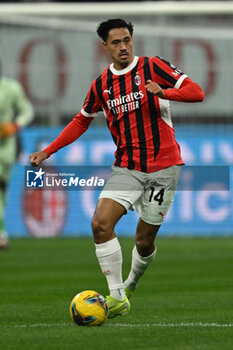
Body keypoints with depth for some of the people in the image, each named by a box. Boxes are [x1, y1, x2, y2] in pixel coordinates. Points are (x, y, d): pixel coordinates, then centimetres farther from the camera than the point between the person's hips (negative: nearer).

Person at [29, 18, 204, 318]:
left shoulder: (152, 67, -4)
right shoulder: (101, 85, 8)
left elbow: (196, 92, -10)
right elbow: (81, 121, 22)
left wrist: (162, 92, -28)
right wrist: (48, 151, 15)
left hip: (163, 166, -3)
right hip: (126, 167, 3)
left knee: (144, 241, 2)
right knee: (101, 223, -19)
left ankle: (131, 285, 33)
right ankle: (117, 297, -12)